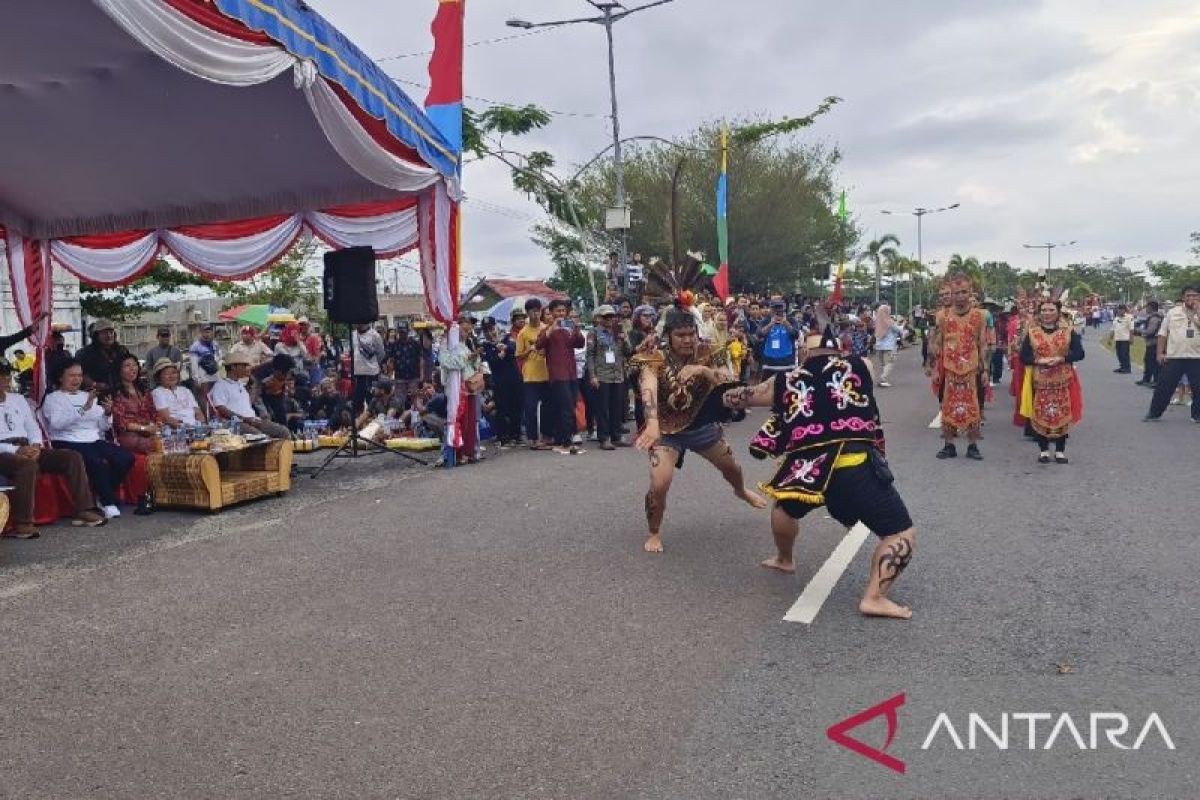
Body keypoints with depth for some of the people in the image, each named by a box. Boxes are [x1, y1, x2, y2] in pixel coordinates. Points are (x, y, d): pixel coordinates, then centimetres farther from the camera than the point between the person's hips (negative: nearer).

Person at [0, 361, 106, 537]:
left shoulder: (18, 399, 22)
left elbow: (32, 427, 18)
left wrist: (35, 446, -3)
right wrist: (16, 450, -20)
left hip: (27, 449, 7)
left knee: (73, 457, -9)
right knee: (29, 465, -39)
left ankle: (83, 511, -12)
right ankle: (21, 524, -35)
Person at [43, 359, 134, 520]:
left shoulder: (88, 396, 23)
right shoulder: (53, 398, 6)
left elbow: (103, 427, 17)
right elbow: (57, 423, -16)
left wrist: (107, 413, -5)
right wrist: (84, 409, -24)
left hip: (94, 440, 6)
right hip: (67, 443, -6)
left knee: (126, 458, -19)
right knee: (97, 463, -34)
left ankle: (104, 496, -2)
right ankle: (108, 503, -18)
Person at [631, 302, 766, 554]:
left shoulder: (706, 355, -13)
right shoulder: (654, 359, -23)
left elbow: (730, 382, -24)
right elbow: (648, 390, -41)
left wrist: (702, 370, -42)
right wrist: (652, 424, -59)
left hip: (702, 426, 4)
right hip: (667, 431, -4)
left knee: (731, 467, 23)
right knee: (659, 485, -20)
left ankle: (741, 491, 62)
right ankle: (653, 533, 9)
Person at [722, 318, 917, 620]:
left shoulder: (785, 382, 16)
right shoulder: (860, 366, 11)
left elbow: (733, 398, 29)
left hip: (806, 470, 3)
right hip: (857, 469, -3)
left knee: (787, 506, 36)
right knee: (902, 534, 7)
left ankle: (784, 559, 55)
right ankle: (874, 598, -5)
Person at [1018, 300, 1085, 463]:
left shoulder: (1068, 331, 4)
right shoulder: (1032, 332, 4)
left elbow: (1079, 353, -1)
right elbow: (1024, 356, 2)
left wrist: (1061, 359, -16)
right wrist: (1039, 361, -16)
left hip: (1062, 381, 0)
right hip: (1039, 381, 0)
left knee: (1062, 414, 2)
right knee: (1040, 415, 1)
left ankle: (1060, 450, 13)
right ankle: (1043, 450, 13)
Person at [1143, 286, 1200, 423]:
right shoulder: (1173, 312, 5)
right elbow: (1163, 333, 6)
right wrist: (1160, 352, 1)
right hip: (1173, 357, 0)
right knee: (1164, 386, 3)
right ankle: (1155, 413, 11)